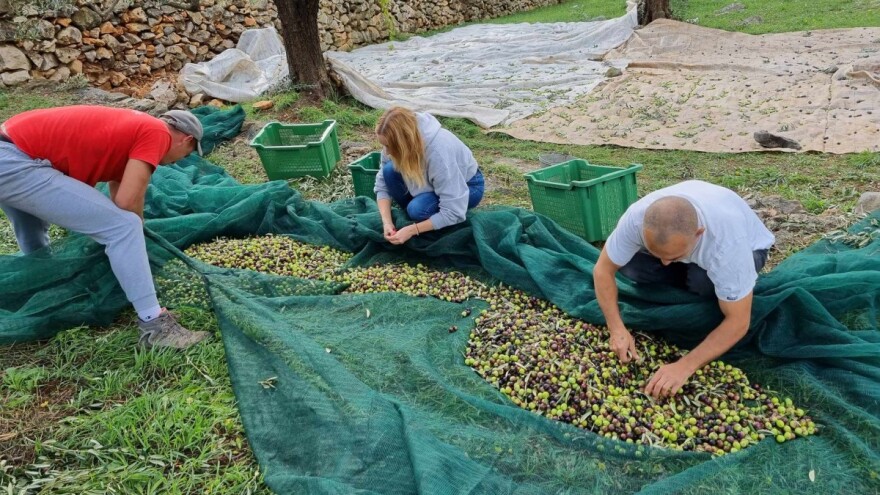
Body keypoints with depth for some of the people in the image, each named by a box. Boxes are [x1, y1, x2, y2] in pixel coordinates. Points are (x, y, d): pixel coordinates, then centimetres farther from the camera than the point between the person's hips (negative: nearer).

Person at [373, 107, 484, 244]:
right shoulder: (396, 142, -21)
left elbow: (453, 213, -36)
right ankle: (413, 220, 0)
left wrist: (412, 230, -32)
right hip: (432, 180, 6)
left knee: (418, 208, -33)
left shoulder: (438, 152, -39)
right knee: (389, 171, -21)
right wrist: (387, 222, -24)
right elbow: (382, 186, -10)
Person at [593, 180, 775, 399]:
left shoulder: (728, 242, -43)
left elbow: (738, 323, -36)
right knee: (630, 265, -24)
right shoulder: (637, 217, -36)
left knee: (703, 280, -37)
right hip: (683, 242, 3)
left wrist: (685, 366, -44)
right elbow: (603, 270, -24)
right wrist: (617, 328, -34)